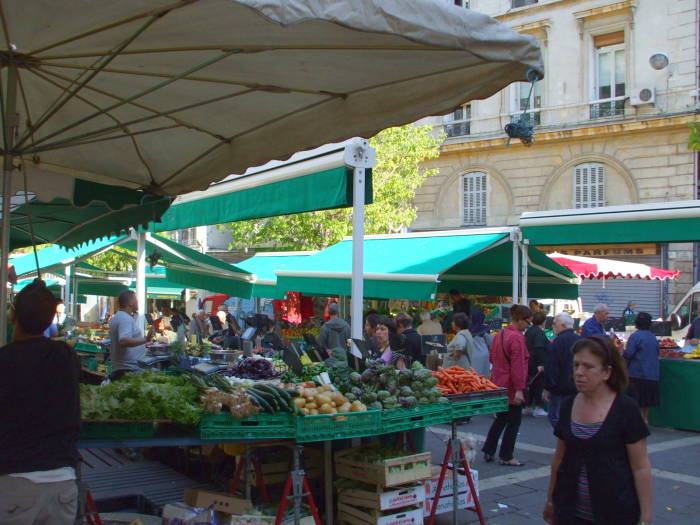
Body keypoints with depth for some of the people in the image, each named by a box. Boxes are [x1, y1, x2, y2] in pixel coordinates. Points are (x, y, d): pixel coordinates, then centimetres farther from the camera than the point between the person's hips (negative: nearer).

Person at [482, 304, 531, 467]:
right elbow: (518, 365, -22)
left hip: (498, 384, 9)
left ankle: (488, 451, 21)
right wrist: (519, 389, -23)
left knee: (500, 419, 19)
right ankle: (506, 457, 10)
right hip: (511, 386, -9)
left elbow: (492, 358, 18)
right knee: (513, 422, 4)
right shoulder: (517, 338, -19)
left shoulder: (500, 335, 9)